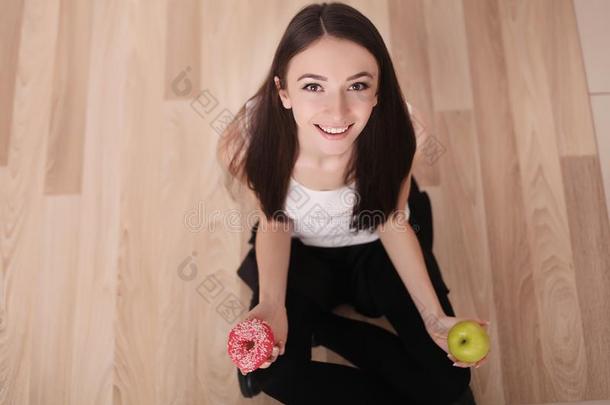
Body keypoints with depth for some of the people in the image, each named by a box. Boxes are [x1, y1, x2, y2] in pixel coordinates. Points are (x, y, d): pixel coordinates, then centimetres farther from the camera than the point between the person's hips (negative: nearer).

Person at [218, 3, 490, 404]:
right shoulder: (249, 142, -34)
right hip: (302, 250, 0)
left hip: (377, 245, 1)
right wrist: (272, 305, -30)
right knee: (269, 372, -16)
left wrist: (434, 317, -19)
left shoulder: (393, 129, -33)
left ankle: (318, 326, 10)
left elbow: (392, 222, -14)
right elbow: (275, 223, -14)